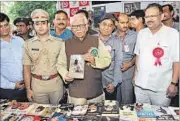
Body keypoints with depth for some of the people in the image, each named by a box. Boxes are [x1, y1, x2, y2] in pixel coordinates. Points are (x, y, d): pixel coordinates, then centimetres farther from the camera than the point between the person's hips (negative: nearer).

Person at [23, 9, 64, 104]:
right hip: (37, 84, 1)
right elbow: (27, 68, 4)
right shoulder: (28, 44, 1)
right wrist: (28, 89, 2)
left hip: (56, 83, 0)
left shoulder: (59, 43, -2)